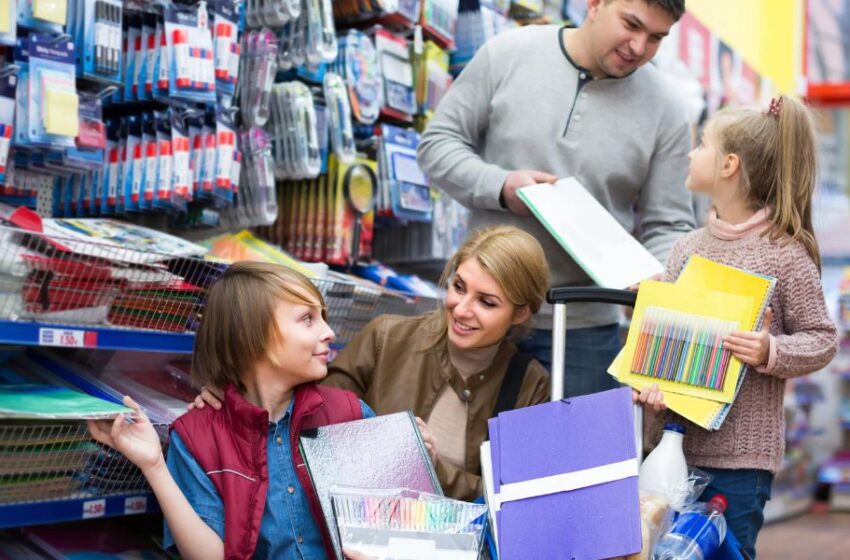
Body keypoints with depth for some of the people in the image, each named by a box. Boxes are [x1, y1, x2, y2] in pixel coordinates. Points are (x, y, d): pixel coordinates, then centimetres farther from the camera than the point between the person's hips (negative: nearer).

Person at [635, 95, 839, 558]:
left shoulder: (784, 254, -8)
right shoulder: (686, 249, 8)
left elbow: (822, 339, -4)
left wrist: (770, 352, -21)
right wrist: (648, 381, -9)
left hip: (739, 455, -5)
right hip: (671, 444, 5)